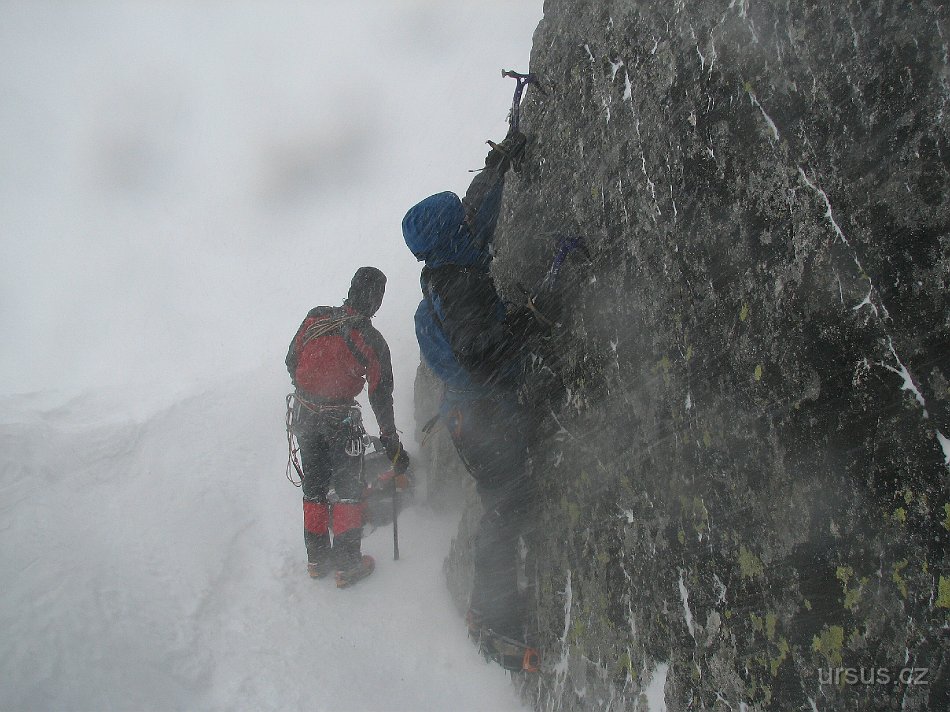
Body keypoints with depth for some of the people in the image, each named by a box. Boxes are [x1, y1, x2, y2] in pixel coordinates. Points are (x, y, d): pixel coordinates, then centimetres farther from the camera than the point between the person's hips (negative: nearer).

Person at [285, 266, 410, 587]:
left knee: (314, 486, 18)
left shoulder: (315, 319, -6)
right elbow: (381, 395, -8)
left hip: (303, 415, 4)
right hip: (340, 422, -4)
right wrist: (391, 440, 3)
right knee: (348, 489, 10)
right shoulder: (372, 341, -15)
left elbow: (291, 361, 5)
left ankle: (318, 558, 28)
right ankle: (347, 565, 14)